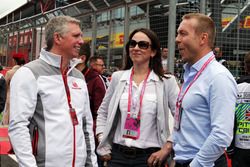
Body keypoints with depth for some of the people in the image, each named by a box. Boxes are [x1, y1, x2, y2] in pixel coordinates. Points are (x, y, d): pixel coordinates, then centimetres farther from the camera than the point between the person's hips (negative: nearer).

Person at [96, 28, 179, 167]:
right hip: (117, 154, 3)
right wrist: (103, 144, 6)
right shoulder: (117, 77, 5)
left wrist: (167, 148, -8)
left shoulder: (167, 81, -4)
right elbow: (102, 112, 14)